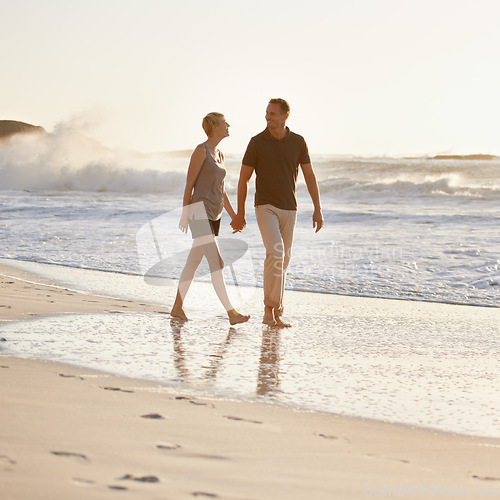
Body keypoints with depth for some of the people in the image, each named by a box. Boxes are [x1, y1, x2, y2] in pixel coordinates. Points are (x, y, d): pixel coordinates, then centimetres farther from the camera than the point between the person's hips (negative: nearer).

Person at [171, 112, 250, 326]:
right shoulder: (200, 150, -9)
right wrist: (185, 215, -10)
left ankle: (177, 308, 23)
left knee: (193, 263, 13)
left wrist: (234, 216, 14)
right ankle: (231, 313, -22)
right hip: (199, 213, -9)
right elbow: (189, 184, -9)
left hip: (214, 216, 9)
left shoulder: (219, 155, 17)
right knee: (216, 263, -16)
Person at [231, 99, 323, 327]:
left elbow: (309, 176, 7)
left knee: (283, 261, 7)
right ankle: (271, 310, -16)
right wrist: (240, 213, 0)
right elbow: (243, 178, 1)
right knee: (275, 253, -22)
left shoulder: (297, 142, 3)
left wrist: (317, 209, 0)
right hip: (265, 206, -4)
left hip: (289, 209, 4)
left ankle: (275, 313, 17)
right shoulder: (257, 142, -4)